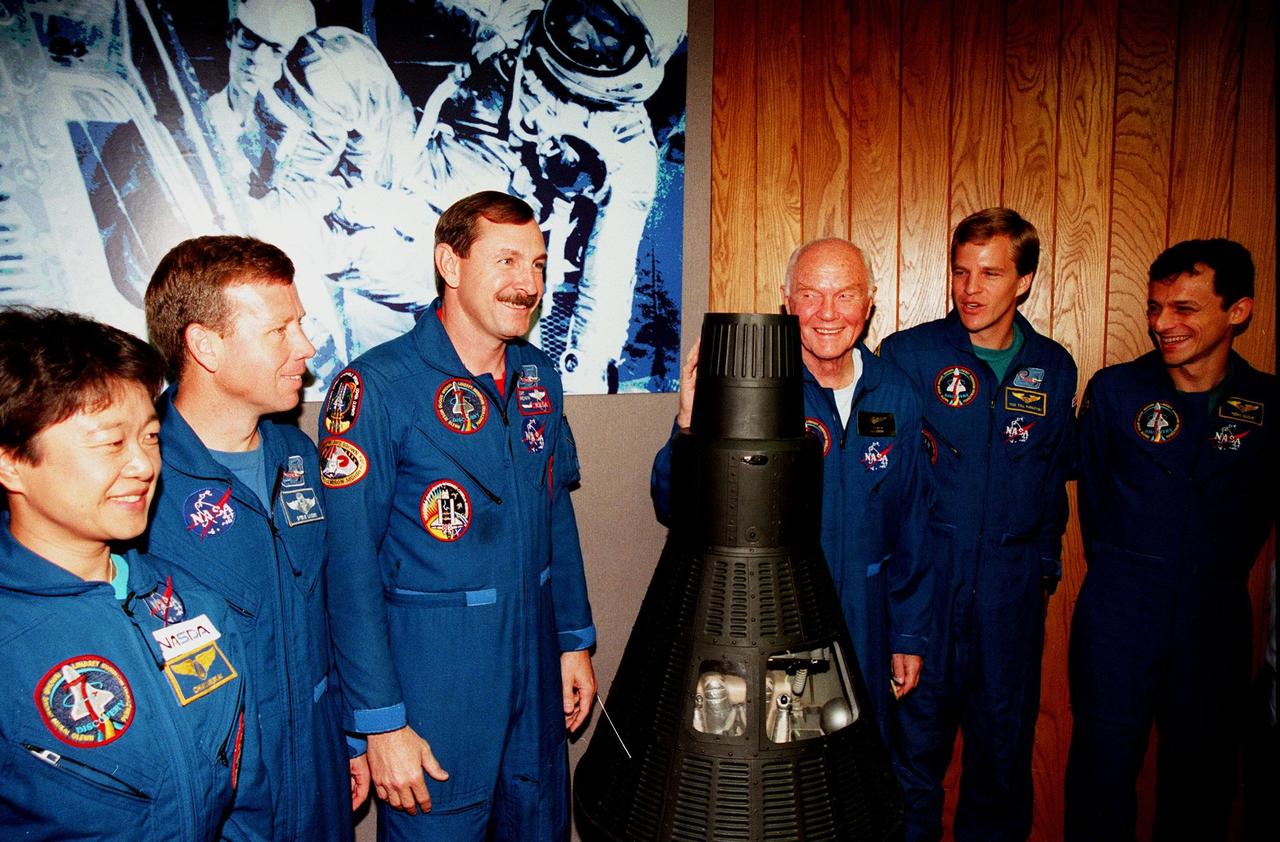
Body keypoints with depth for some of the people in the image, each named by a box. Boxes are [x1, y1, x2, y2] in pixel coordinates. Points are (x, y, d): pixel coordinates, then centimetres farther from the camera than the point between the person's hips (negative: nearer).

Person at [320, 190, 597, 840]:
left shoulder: (538, 376, 5)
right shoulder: (377, 386, -15)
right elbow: (348, 565, -16)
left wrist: (574, 640, 12)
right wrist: (380, 721, -15)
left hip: (535, 663, 6)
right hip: (432, 671, -6)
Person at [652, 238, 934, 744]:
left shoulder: (895, 396, 1)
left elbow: (911, 526, 9)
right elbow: (676, 510, -16)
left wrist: (909, 635, 11)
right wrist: (692, 424, -32)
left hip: (864, 634, 4)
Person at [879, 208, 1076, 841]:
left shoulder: (1054, 369, 5)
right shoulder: (908, 355, -6)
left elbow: (1054, 480, 15)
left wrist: (1044, 568, 11)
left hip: (1011, 591, 3)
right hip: (922, 581, -3)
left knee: (1005, 742, 16)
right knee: (915, 734, 7)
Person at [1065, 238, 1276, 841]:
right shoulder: (1113, 390, -4)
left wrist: (1219, 574, 11)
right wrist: (1123, 570, 10)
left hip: (1217, 618, 2)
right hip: (1118, 615, -1)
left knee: (1203, 769, 15)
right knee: (1104, 765, 7)